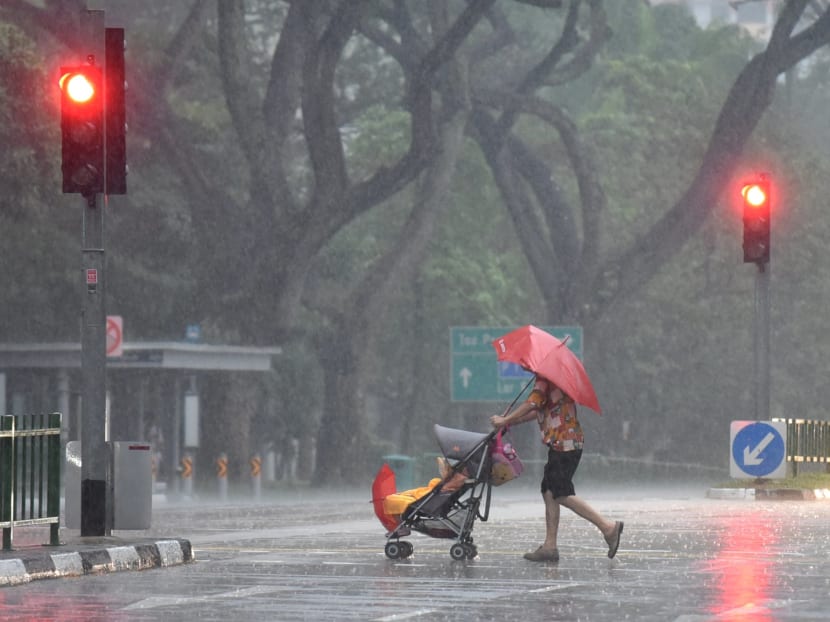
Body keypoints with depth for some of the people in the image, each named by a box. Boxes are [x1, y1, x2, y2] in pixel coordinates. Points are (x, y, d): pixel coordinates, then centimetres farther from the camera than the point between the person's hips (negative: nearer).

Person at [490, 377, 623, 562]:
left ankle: (608, 526, -15)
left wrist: (505, 420, -8)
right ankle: (550, 546, 7)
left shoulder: (545, 378, -11)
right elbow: (538, 410, 25)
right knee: (549, 493, 8)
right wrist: (511, 421, 21)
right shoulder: (547, 378, 20)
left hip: (564, 441, -10)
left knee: (562, 495, -12)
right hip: (561, 444, 10)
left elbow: (531, 404, -18)